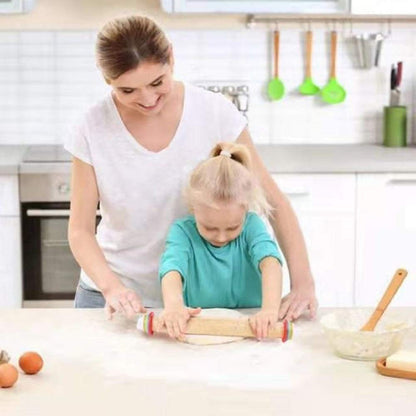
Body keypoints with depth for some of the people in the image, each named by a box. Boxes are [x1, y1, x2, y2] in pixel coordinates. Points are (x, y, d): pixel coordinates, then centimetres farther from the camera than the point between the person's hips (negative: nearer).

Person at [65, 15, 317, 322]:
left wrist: (303, 282, -21)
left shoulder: (215, 113, -14)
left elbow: (273, 201, -10)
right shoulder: (94, 129, -13)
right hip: (117, 296, 0)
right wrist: (112, 287, -26)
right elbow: (80, 230, -8)